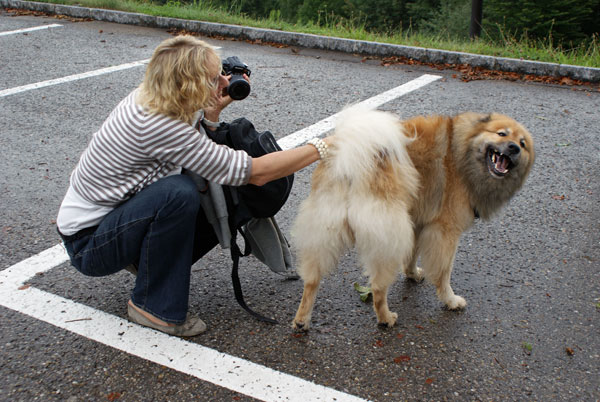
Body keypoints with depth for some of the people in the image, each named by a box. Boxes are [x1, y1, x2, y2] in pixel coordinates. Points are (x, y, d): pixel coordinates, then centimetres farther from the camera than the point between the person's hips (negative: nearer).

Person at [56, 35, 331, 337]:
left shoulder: (147, 98, -5)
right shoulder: (156, 125, -32)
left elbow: (200, 154, 9)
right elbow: (256, 172, -31)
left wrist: (212, 112, -7)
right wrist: (322, 148, -23)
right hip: (88, 242, -8)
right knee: (178, 193, -34)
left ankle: (148, 261, 14)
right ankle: (154, 306, -15)